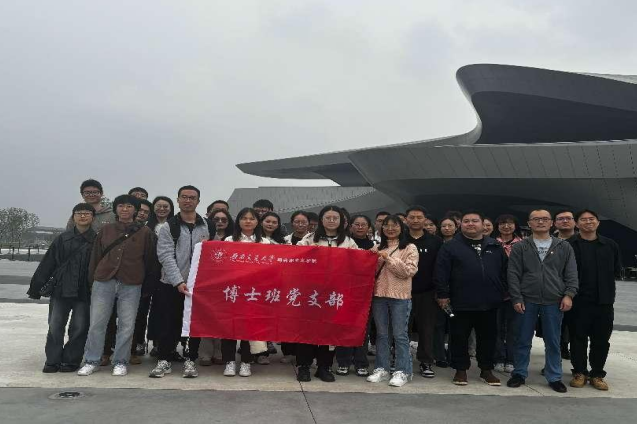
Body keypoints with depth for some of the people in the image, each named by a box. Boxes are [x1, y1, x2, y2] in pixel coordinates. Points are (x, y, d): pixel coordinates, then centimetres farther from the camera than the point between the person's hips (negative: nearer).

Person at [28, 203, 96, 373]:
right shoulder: (63, 239, 6)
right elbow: (47, 263, 8)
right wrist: (36, 287, 6)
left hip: (84, 292, -2)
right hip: (61, 290, 2)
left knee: (79, 327, 2)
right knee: (55, 326, 4)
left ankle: (71, 360, 16)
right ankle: (53, 360, 16)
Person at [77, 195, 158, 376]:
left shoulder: (145, 232, 4)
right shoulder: (106, 230, 10)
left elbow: (150, 259, 4)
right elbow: (95, 256, 12)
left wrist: (149, 283, 2)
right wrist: (92, 279, 8)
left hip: (131, 286, -1)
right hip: (104, 282, 2)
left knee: (126, 325, 3)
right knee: (96, 323, 4)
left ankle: (120, 362, 16)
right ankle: (92, 361, 17)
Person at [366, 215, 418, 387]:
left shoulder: (410, 248, -1)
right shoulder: (379, 248, 15)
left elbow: (409, 271, -11)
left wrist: (389, 259, -16)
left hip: (400, 297, -5)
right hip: (379, 295, 5)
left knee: (400, 335, 0)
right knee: (381, 334, 10)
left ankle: (402, 371, 9)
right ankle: (381, 369, 18)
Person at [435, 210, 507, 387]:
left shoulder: (495, 247, 10)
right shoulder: (450, 247, -2)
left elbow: (504, 271, 14)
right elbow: (441, 274, -5)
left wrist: (504, 292, 8)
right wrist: (443, 295, -9)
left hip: (489, 303, 3)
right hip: (461, 304, -3)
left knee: (488, 338, 13)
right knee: (459, 338, 6)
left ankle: (486, 370, 27)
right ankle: (461, 370, 20)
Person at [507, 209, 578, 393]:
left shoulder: (564, 247, 6)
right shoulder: (520, 247, 3)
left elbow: (571, 274, 4)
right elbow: (513, 275, -1)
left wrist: (569, 294, -8)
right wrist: (516, 298, -7)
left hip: (554, 302, 1)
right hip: (527, 301, 0)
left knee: (553, 342, 9)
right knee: (523, 340, 9)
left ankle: (554, 377, 22)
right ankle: (520, 373, 22)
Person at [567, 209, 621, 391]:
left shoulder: (610, 245, 8)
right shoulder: (569, 245, -4)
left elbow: (617, 270, 12)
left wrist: (605, 284, 3)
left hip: (604, 301, 3)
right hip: (578, 301, -3)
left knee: (601, 340, 9)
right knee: (578, 339, 6)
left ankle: (597, 374, 22)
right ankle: (579, 372, 19)